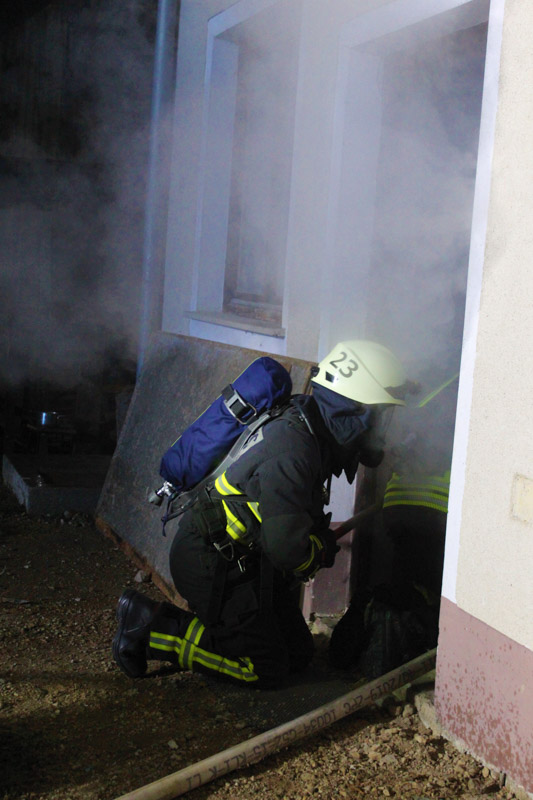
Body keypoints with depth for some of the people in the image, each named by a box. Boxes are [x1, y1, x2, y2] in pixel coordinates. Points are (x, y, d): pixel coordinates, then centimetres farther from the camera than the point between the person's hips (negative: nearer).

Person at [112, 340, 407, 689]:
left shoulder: (312, 433, 3)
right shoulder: (292, 449, -29)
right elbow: (286, 548, -32)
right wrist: (321, 549, -11)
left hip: (245, 561, 10)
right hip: (211, 564, -10)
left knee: (298, 654, 12)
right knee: (266, 669, -4)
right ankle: (150, 626, 0)